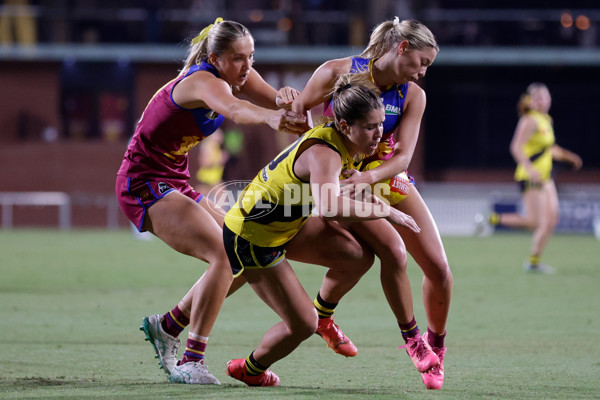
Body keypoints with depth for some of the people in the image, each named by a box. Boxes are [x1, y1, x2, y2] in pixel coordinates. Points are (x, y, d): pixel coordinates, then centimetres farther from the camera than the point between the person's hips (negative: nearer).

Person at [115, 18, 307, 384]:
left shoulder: (236, 76, 2)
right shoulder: (203, 81, -25)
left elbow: (274, 99, -11)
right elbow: (234, 110, -48)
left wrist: (285, 100, -36)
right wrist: (269, 117, -68)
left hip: (174, 183, 10)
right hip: (144, 185, -10)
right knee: (224, 255, -23)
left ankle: (167, 326, 18)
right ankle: (190, 362, -23)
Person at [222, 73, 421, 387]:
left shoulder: (336, 141, -2)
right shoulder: (323, 152, -31)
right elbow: (331, 208, -50)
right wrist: (386, 212, -41)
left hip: (286, 226, 9)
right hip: (252, 238, -9)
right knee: (302, 325, -4)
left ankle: (324, 315, 24)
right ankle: (249, 370, 20)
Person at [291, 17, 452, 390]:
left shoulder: (413, 96, -7)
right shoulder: (338, 73, -15)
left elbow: (403, 155, -16)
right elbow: (299, 108, -2)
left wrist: (370, 176, -35)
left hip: (389, 177, 4)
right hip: (345, 180, -4)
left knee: (438, 267, -7)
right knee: (391, 247, -29)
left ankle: (437, 348, 17)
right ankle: (412, 338, -11)